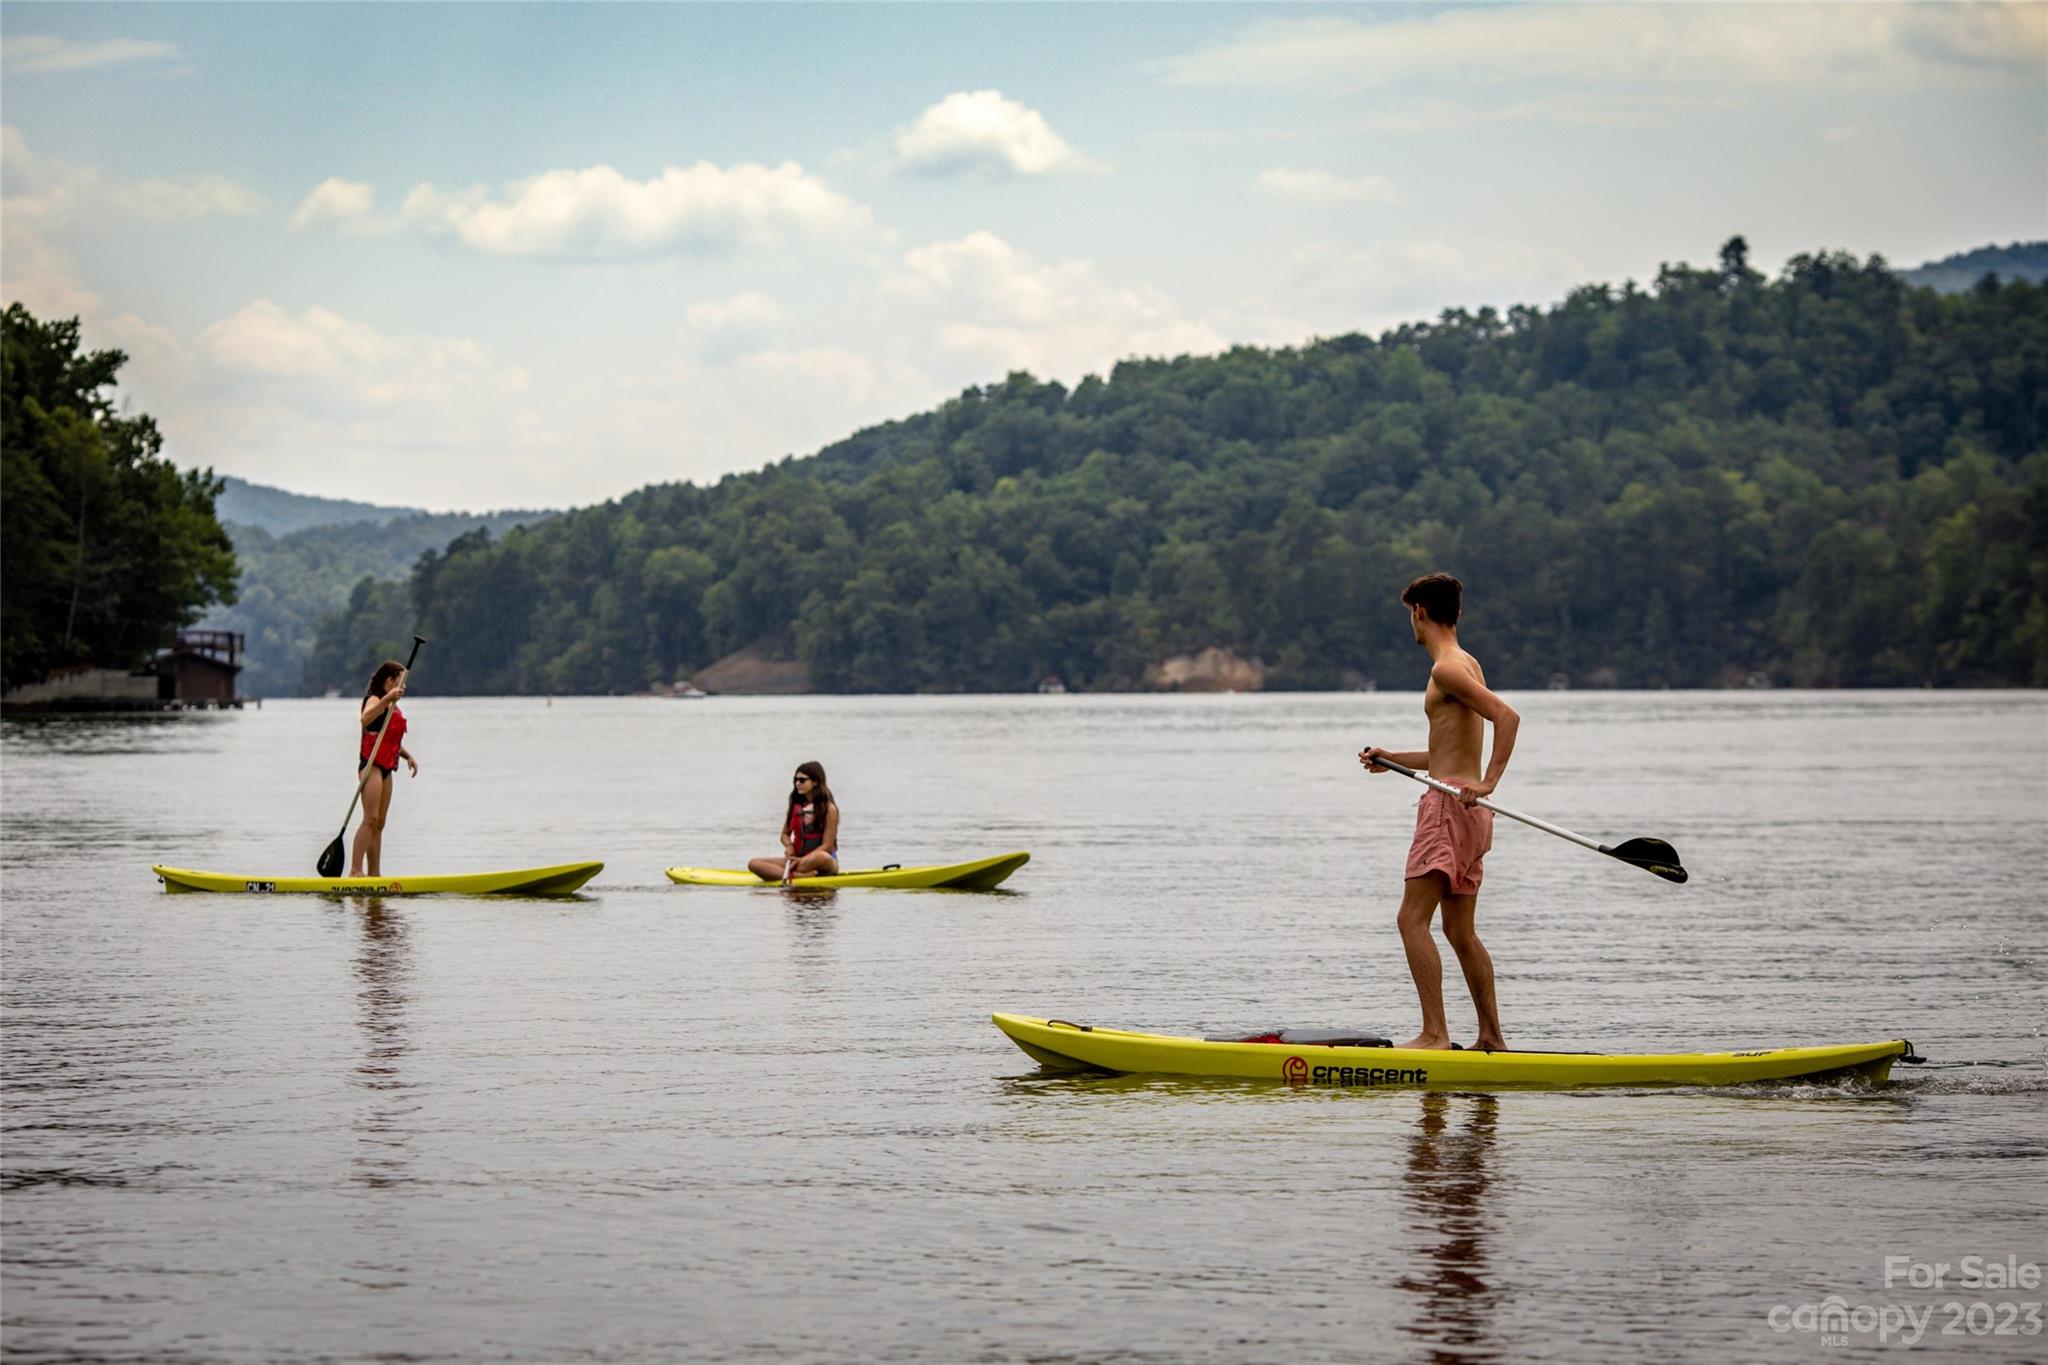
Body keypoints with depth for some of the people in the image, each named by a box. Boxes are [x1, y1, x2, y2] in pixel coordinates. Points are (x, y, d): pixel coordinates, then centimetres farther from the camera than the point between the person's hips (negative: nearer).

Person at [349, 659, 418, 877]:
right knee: (370, 818, -17)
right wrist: (387, 698, -39)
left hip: (386, 768, 10)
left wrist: (407, 756, 12)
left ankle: (374, 873, 11)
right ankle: (355, 871, -22)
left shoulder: (393, 707, 21)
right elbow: (365, 719, -30)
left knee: (379, 823, 9)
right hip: (372, 764, -10)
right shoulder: (376, 700, -7)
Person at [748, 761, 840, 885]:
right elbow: (785, 834, 18)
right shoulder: (795, 806, 10)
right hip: (798, 859, 6)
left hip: (826, 862, -6)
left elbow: (827, 846, -12)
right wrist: (789, 846, -6)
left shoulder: (829, 809, -7)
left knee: (821, 857, -43)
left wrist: (803, 860, -21)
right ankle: (799, 875, -36)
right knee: (754, 864, -14)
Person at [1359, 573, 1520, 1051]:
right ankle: (1492, 1038, 15)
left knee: (1414, 920, -12)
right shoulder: (1468, 663, 18)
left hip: (1449, 804, -10)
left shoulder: (1447, 669, -11)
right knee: (1460, 931, 13)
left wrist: (1488, 783, -27)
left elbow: (1507, 716, -24)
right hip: (1467, 813, 10)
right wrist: (1393, 759, 25)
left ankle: (1435, 1033, -18)